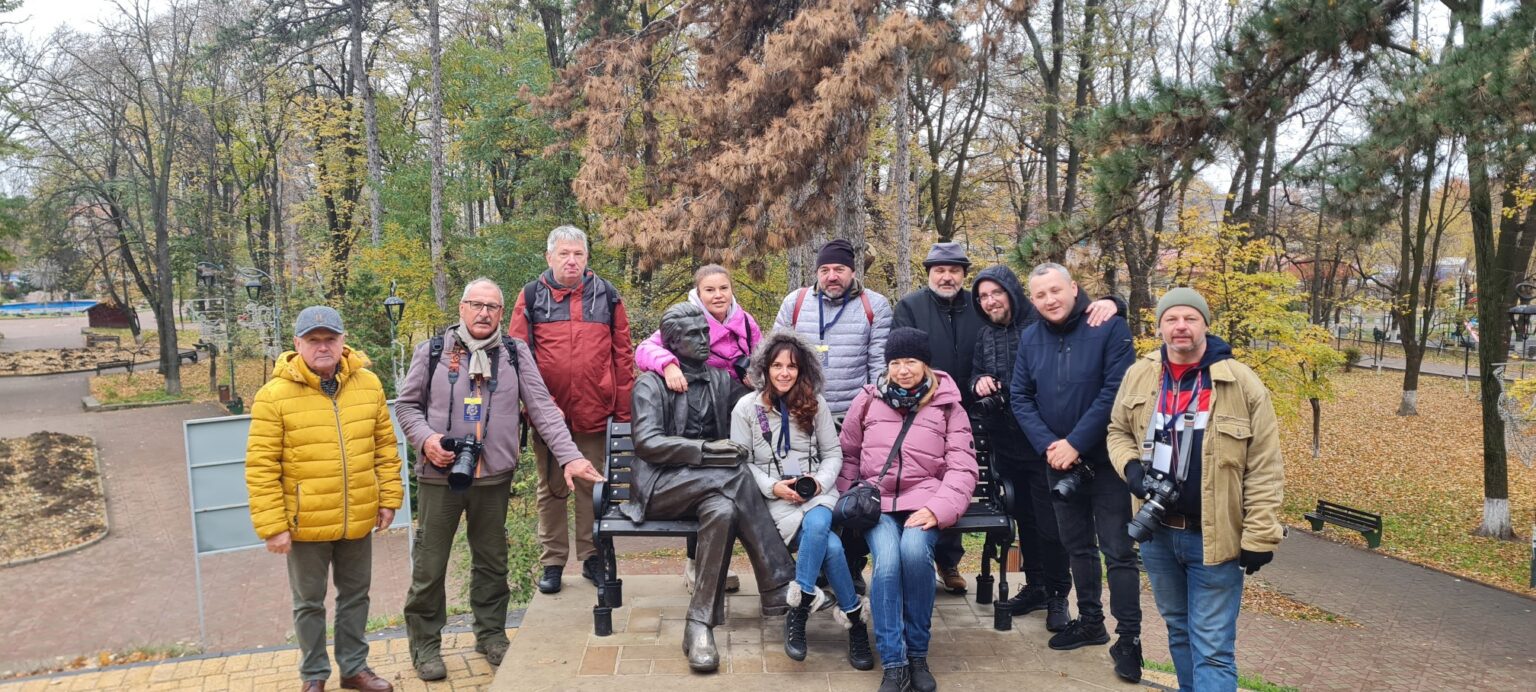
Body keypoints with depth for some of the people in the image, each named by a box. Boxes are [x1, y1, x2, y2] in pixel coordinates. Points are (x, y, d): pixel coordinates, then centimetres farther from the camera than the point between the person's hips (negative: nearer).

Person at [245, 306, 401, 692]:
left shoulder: (368, 384, 0)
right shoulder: (274, 395, -12)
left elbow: (385, 446, 7)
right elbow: (261, 468, -12)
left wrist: (389, 499, 4)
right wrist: (272, 526, -13)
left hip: (358, 520, 3)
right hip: (306, 524, -3)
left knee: (355, 596, 17)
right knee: (309, 603, 13)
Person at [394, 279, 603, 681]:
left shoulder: (516, 354, 2)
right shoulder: (432, 351, 0)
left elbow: (542, 407, -3)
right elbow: (407, 404, 5)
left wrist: (569, 456, -14)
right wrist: (425, 438, -14)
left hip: (494, 476, 2)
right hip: (439, 475, -1)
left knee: (492, 561, 14)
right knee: (429, 565, 5)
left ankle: (491, 633, 30)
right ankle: (425, 643, 21)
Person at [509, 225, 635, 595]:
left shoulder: (606, 295, 4)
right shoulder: (531, 297, 1)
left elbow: (622, 354, 4)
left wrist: (623, 410, 0)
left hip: (595, 413, 0)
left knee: (591, 487, 10)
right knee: (551, 489, 11)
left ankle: (591, 557, 23)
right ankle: (553, 561, 22)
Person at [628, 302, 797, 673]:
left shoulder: (721, 381, 19)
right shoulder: (651, 384, 4)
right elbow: (647, 442, -10)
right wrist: (705, 450, -21)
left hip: (710, 486, 4)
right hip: (661, 486, -4)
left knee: (723, 509, -34)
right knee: (737, 476, -32)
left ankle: (700, 626, -34)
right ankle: (781, 586, -32)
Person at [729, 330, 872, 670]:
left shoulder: (815, 404, 9)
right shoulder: (747, 408, 3)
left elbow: (833, 454, 9)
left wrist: (820, 481, -11)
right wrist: (773, 487, -14)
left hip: (817, 492, 2)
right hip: (774, 499, -1)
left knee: (817, 524, -37)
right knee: (830, 545, -29)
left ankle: (798, 611, -27)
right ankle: (853, 617, -16)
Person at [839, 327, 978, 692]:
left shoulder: (948, 406, 8)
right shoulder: (868, 399, 13)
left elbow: (962, 467, 2)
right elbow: (848, 454, 19)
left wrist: (939, 508, -14)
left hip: (924, 498, -1)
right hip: (877, 499, 1)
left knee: (914, 550, -32)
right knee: (887, 560, -28)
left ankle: (917, 654, -14)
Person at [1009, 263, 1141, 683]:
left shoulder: (1109, 327, -12)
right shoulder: (1030, 338, 3)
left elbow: (1115, 391, -18)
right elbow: (1020, 397, 2)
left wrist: (1076, 443, -20)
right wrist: (1047, 446, -12)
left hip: (1105, 458, -5)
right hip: (1057, 461, 5)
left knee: (1117, 550, -2)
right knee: (1078, 546, 16)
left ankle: (1129, 638, 6)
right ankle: (1090, 621, 30)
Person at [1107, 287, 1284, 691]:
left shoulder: (1242, 384, -10)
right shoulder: (1138, 376, 1)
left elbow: (1264, 469, -9)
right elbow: (1119, 430, 15)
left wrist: (1259, 537, -11)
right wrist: (1131, 467, -6)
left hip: (1214, 537, -4)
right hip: (1157, 532, 4)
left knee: (1213, 647, 0)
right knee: (1178, 629, 21)